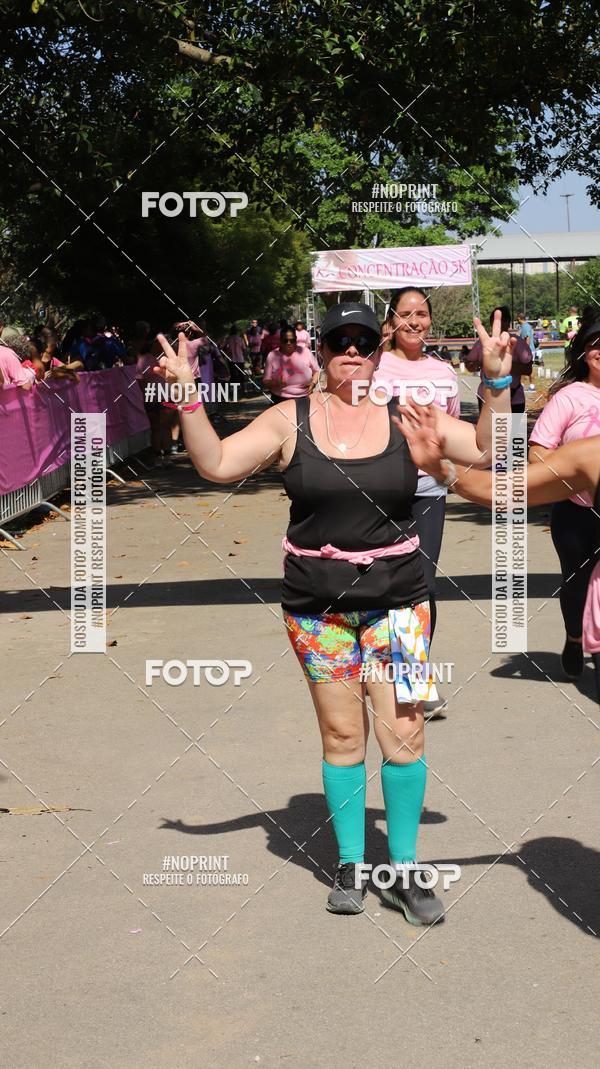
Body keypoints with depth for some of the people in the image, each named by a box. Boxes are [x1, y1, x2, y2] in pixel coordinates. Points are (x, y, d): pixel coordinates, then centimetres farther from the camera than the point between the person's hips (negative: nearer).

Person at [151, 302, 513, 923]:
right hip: (316, 604, 0)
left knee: (403, 733, -3)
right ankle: (350, 867, 21)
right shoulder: (290, 420, 0)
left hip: (397, 599, 0)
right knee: (341, 736, 7)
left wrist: (496, 383, -12)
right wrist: (187, 397, -15)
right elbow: (216, 464, -5)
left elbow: (488, 450, 0)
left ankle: (405, 873, 12)